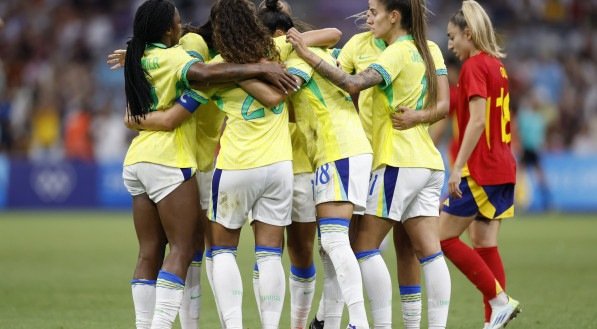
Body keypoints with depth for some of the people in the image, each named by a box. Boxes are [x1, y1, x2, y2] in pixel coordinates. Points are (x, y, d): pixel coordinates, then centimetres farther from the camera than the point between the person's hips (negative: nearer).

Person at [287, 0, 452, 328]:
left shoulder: (398, 52, -11)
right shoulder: (429, 50, 12)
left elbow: (353, 84, -24)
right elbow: (442, 106, 7)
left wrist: (307, 55, -24)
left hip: (399, 162, -8)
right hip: (428, 162, 8)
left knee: (364, 245, -2)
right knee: (429, 252, 3)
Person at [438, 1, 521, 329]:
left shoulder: (474, 67, -12)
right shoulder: (496, 66, 15)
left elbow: (477, 120, -20)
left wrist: (458, 168, -22)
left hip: (481, 170, -9)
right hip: (503, 168, 9)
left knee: (444, 237, -3)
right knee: (485, 244, 8)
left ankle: (499, 300, -8)